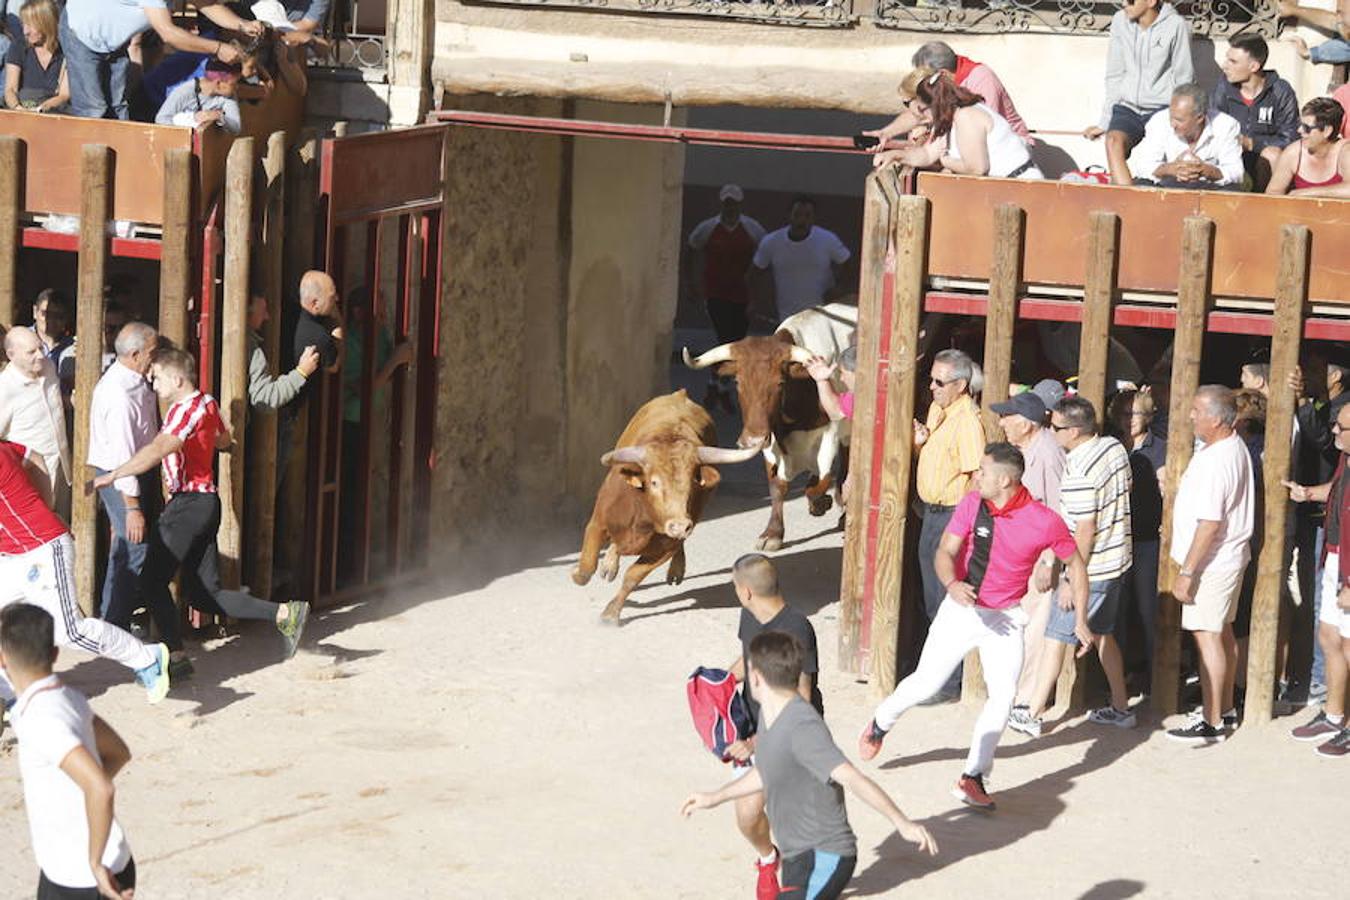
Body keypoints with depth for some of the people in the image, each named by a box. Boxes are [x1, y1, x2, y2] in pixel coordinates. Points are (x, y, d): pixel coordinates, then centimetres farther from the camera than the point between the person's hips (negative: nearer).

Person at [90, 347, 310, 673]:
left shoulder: (188, 410, -16)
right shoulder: (205, 403, 14)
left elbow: (157, 450, -30)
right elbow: (224, 440, 33)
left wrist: (113, 475, -32)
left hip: (189, 503, -10)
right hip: (205, 502, 10)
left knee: (152, 581, -4)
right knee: (204, 594, 9)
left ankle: (175, 655, -5)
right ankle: (284, 614, 4)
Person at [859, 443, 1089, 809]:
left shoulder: (1044, 521, -14)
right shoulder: (972, 504, -10)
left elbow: (1075, 564, 1)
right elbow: (945, 552, -9)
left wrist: (1080, 620, -2)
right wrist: (952, 583, -32)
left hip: (1005, 619, -1)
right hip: (961, 610, 1)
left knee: (1003, 694, -12)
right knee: (926, 683, 4)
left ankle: (972, 779, -2)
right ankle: (880, 724, 34)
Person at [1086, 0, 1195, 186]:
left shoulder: (1176, 26, -6)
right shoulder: (1120, 21, 4)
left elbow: (1184, 80, -1)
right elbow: (1114, 76, 12)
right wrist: (1104, 122, 11)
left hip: (1161, 108, -3)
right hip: (1127, 108, 3)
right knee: (1113, 141, -27)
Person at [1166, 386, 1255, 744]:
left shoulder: (1215, 461, -26)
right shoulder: (1235, 446, 7)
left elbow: (1210, 524, -27)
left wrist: (1187, 572, -24)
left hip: (1211, 563, -11)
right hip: (1230, 555, 11)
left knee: (1208, 637, -6)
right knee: (1222, 633, 19)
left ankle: (1212, 723, -2)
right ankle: (1225, 709, 30)